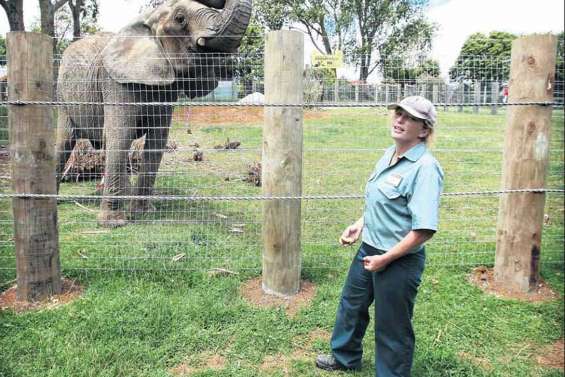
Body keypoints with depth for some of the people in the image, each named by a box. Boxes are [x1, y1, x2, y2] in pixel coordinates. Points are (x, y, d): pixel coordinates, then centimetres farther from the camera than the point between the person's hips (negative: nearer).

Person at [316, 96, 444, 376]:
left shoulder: (425, 168, -23)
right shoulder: (389, 155, 4)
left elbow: (424, 230, -28)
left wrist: (385, 259, -21)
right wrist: (359, 225, 8)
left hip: (399, 260, -9)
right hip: (369, 249, 9)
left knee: (392, 327, 10)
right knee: (351, 304, 26)